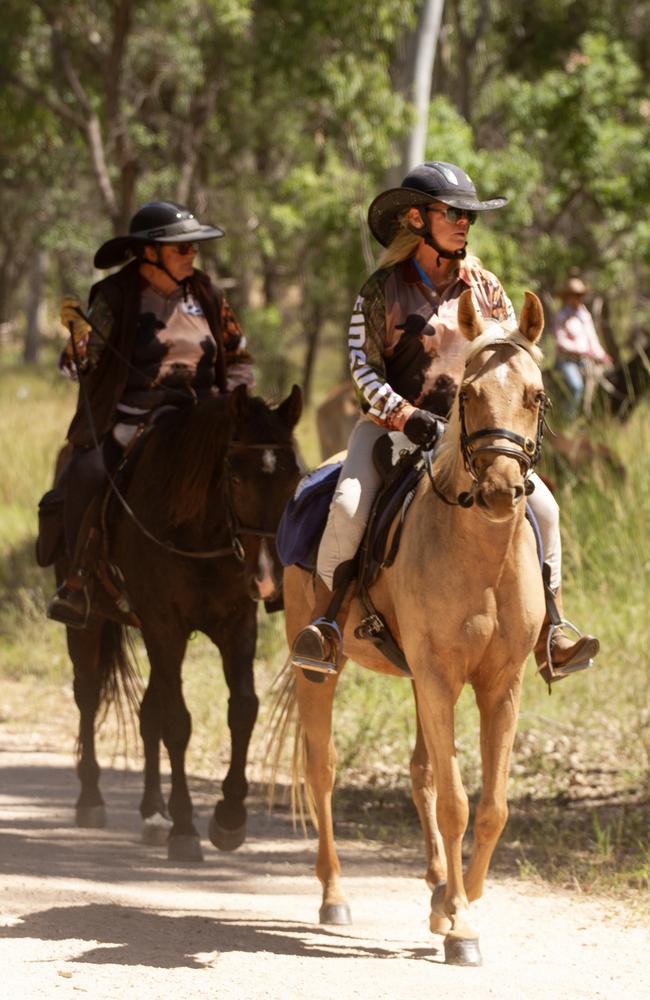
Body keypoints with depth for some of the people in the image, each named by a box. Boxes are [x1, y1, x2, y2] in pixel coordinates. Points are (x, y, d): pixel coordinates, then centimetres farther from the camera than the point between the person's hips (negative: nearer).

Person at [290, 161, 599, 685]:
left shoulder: (484, 287, 7)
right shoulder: (382, 289, -3)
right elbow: (363, 369, -6)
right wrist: (406, 416, -21)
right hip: (390, 425, -3)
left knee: (542, 507, -13)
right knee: (348, 508, -30)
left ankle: (550, 640, -6)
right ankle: (325, 628, -16)